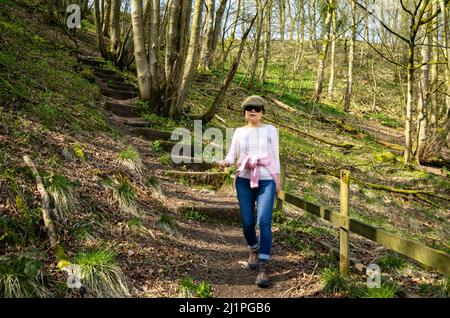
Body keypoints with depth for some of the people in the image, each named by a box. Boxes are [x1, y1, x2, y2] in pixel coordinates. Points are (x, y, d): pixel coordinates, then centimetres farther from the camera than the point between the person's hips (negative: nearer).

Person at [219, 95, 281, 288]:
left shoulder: (270, 130, 8)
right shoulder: (239, 132, 11)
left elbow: (275, 155, 8)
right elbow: (232, 155, 5)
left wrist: (277, 180, 2)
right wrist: (225, 163, -18)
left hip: (266, 181, -2)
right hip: (244, 180, 2)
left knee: (264, 222, -17)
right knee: (247, 223, 3)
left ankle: (263, 268, -13)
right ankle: (254, 250, 35)